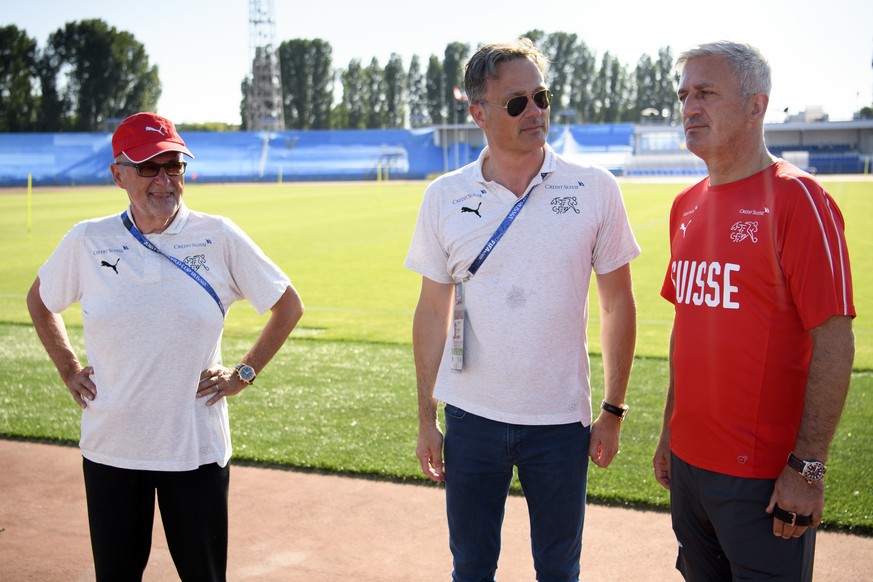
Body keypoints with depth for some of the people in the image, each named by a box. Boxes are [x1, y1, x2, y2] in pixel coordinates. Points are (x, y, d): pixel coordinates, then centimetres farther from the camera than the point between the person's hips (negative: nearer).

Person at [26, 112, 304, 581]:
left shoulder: (219, 238, -6)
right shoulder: (87, 241, -1)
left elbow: (288, 305, 3)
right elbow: (40, 300, 18)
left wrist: (243, 374, -1)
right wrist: (68, 370, 10)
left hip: (197, 447, -1)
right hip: (110, 445, 2)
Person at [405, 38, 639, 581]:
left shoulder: (595, 189, -5)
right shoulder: (445, 197, -1)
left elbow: (618, 303, 0)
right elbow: (433, 311, 5)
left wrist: (614, 412, 0)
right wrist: (426, 416, 5)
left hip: (561, 421, -1)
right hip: (471, 416, 1)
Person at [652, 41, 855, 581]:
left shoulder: (797, 199, -13)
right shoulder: (687, 206, 9)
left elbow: (835, 344, -16)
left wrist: (807, 467, -18)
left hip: (766, 477, -7)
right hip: (689, 463, 7)